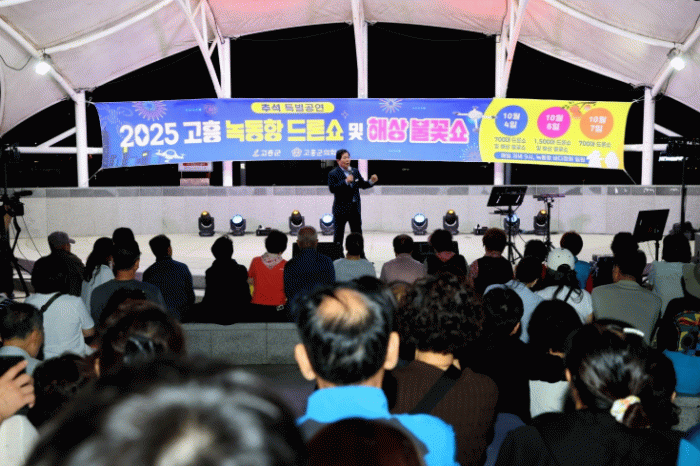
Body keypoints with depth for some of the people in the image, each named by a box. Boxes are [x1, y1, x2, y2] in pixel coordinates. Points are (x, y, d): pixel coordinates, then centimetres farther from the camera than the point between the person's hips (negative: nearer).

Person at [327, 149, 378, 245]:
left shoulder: (355, 171, 9)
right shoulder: (333, 174, -7)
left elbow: (363, 185, 13)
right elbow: (332, 188, -19)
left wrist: (371, 182, -6)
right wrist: (346, 181, -26)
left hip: (355, 208, 5)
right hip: (341, 208, -5)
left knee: (357, 233, 10)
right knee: (338, 234, 4)